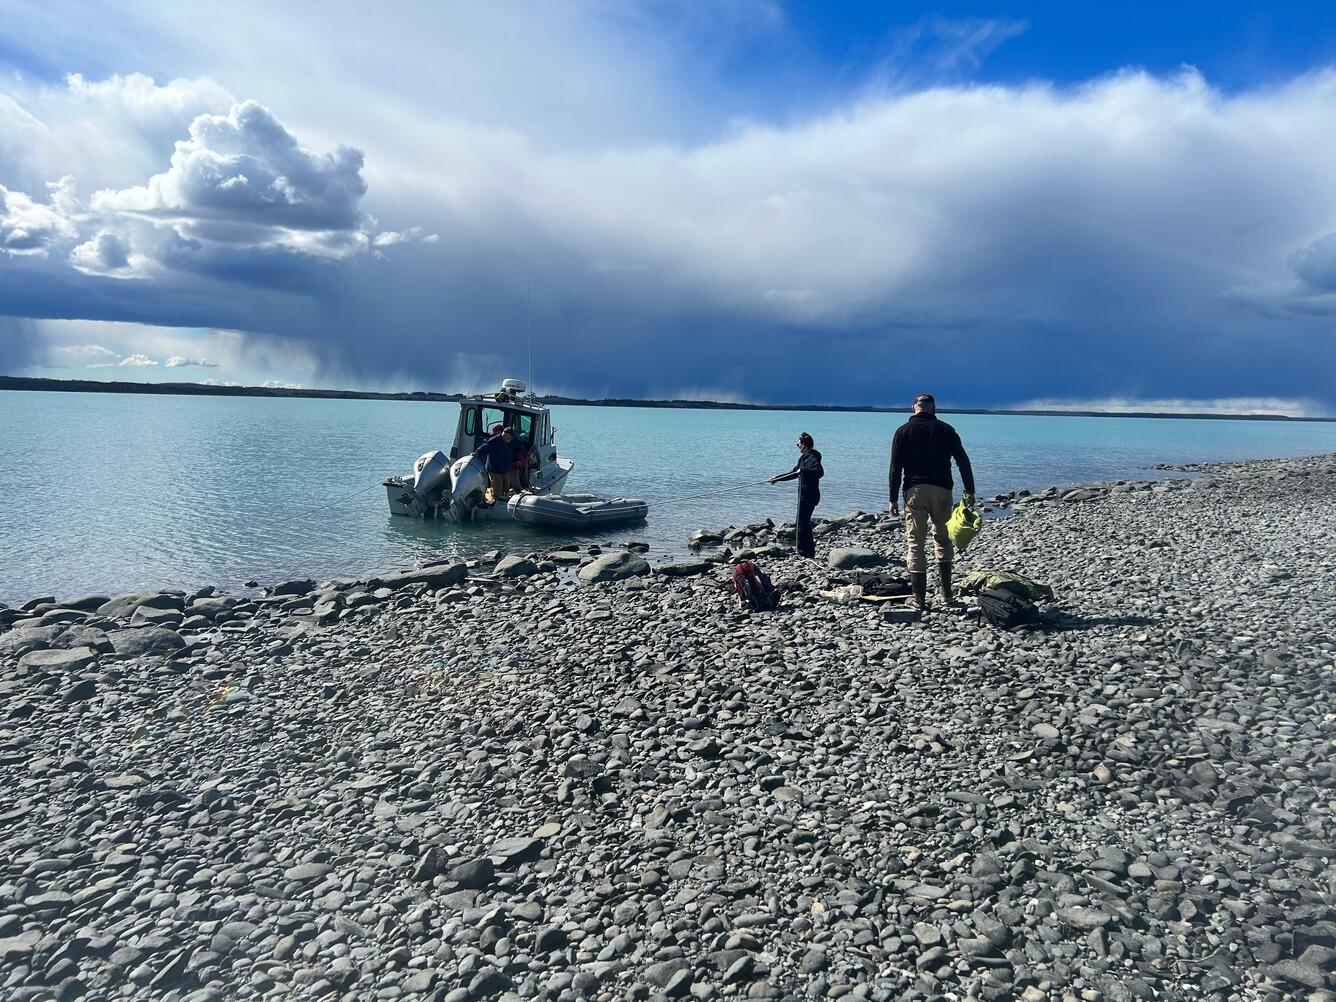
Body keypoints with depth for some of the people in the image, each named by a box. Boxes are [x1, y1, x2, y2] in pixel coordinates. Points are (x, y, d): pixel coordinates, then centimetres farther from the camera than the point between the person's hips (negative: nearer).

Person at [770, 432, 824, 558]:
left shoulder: (812, 458, -15)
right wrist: (777, 479, 25)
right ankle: (809, 551, 21)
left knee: (802, 524, -6)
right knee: (804, 523, 14)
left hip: (809, 495, -10)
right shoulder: (804, 458, 17)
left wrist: (803, 470, -35)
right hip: (804, 494, 10)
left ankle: (804, 552, -1)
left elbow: (820, 472, -33)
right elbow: (794, 473, 27)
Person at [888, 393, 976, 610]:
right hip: (942, 490, 1)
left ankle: (920, 600, -2)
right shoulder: (946, 429, 8)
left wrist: (893, 499, 2)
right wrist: (970, 491, 5)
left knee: (915, 544, 1)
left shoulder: (903, 431, 7)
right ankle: (946, 594, 16)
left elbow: (895, 468, 1)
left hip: (914, 491, -1)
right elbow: (963, 462, 2)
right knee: (943, 539, 17)